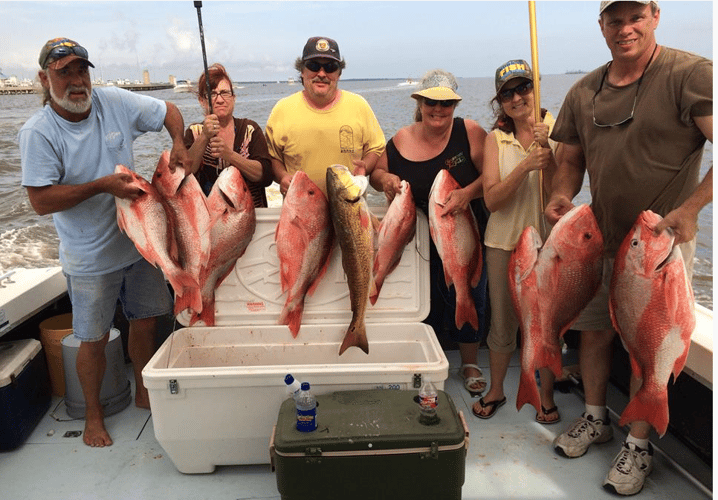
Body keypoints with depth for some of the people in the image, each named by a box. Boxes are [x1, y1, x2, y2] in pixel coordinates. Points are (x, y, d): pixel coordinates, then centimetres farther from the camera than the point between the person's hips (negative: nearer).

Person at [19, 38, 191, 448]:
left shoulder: (115, 102, -5)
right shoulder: (38, 133, -13)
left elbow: (169, 110, 9)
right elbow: (41, 200, -18)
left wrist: (179, 145, -10)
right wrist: (101, 186, -26)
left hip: (139, 241, 4)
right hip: (90, 257, -3)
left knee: (146, 321, 15)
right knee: (95, 339, 8)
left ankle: (144, 392, 38)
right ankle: (94, 413, 32)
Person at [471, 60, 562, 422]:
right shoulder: (496, 139, -1)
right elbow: (492, 199, -11)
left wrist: (545, 151, -24)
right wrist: (526, 165, -24)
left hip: (549, 239, -1)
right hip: (505, 241, 1)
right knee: (502, 321, 12)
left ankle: (546, 397, 32)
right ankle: (495, 391, 34)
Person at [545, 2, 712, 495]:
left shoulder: (692, 74, -11)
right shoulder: (584, 91, 7)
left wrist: (690, 209, -23)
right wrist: (562, 196, -6)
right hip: (600, 235, 5)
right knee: (594, 329, 14)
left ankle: (638, 446, 23)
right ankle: (595, 418, 37)